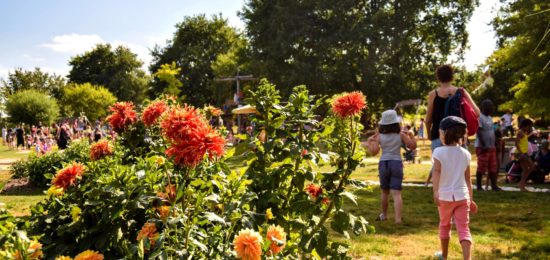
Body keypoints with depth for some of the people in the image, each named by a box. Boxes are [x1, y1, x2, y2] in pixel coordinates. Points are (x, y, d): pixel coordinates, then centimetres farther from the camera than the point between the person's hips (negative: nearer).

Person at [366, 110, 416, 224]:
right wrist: (410, 135, 15)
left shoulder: (379, 136, -2)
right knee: (396, 193, -6)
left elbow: (374, 151, -7)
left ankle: (384, 215, 35)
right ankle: (398, 218, -19)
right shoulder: (401, 134, -1)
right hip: (397, 163, -1)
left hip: (384, 163, 1)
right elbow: (413, 146, 3)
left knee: (385, 192, 20)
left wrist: (369, 142, 8)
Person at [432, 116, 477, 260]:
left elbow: (437, 171, -22)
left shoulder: (439, 152, -7)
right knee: (464, 228, -1)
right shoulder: (465, 154, 5)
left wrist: (435, 191, -32)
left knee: (444, 225, 19)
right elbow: (468, 179, 9)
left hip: (445, 196, -1)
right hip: (462, 196, 2)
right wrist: (471, 198, 17)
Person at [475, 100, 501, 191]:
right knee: (481, 168, -4)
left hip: (491, 147, 9)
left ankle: (494, 185, 9)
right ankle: (479, 186, 4)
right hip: (482, 147, -9)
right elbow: (479, 132, -18)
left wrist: (494, 145, 17)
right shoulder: (480, 117, -12)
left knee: (493, 167, 6)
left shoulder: (489, 118, 17)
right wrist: (483, 145, -22)